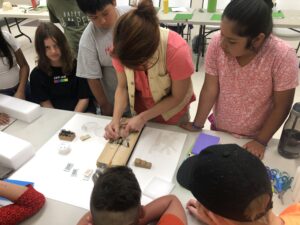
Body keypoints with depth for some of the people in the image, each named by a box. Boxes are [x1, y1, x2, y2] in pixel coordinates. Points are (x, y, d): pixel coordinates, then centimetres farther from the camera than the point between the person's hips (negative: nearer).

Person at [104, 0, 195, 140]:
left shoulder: (177, 50, -34)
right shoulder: (122, 48, -24)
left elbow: (177, 97, -22)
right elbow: (122, 87, -12)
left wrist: (143, 117, -23)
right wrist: (116, 119, -25)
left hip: (172, 114, -2)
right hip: (140, 112, 3)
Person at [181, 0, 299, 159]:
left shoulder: (282, 57, -28)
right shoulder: (217, 44, -23)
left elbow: (281, 106, -16)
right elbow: (210, 90, -14)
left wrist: (261, 141, -12)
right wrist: (197, 125, -7)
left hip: (255, 136, -1)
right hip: (219, 129, 2)